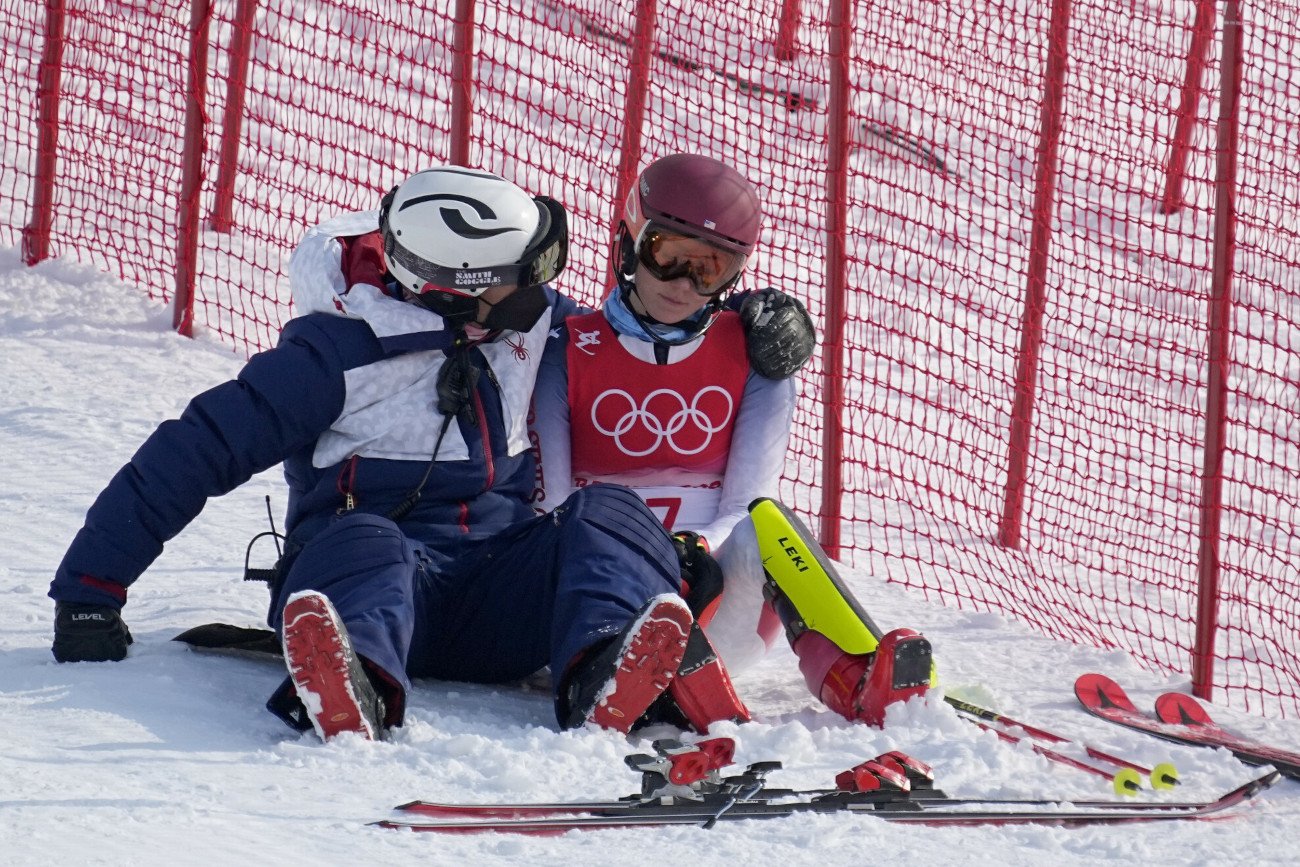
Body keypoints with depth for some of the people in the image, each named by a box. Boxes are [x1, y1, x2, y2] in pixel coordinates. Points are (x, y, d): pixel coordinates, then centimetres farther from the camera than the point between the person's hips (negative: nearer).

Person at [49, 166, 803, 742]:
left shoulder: (538, 321, 12)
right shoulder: (339, 352, -5)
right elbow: (194, 454, -5)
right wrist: (91, 593, -7)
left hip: (505, 589, 5)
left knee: (607, 515, -23)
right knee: (364, 543, -38)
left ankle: (606, 681, -56)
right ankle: (353, 693, -74)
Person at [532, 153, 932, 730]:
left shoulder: (753, 358, 10)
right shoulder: (569, 353, 8)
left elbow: (747, 505, 0)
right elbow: (549, 503, 1)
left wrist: (698, 552, -23)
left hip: (718, 613, 1)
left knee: (758, 523, -30)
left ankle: (859, 681, -52)